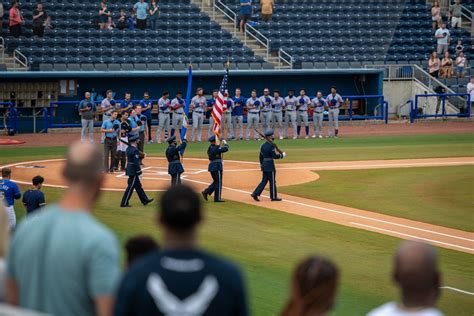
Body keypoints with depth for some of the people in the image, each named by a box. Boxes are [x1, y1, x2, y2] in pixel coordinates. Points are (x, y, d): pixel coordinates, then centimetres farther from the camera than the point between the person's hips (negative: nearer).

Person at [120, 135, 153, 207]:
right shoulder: (135, 150, -21)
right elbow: (136, 163, -22)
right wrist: (139, 172, -16)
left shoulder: (128, 149, 7)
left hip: (129, 169, 10)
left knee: (138, 186, 16)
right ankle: (124, 203, 1)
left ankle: (145, 200, 26)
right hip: (133, 171, -10)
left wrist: (140, 157, 10)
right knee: (130, 187, -3)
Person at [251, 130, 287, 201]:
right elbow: (274, 156, -19)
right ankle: (273, 197, 10)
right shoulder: (271, 146, -16)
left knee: (264, 181, 11)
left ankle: (255, 194, 2)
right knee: (272, 181, 2)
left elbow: (261, 156, 15)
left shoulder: (263, 146, 10)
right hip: (270, 166, -8)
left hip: (264, 165, 8)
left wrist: (262, 165, 23)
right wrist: (282, 155, -5)